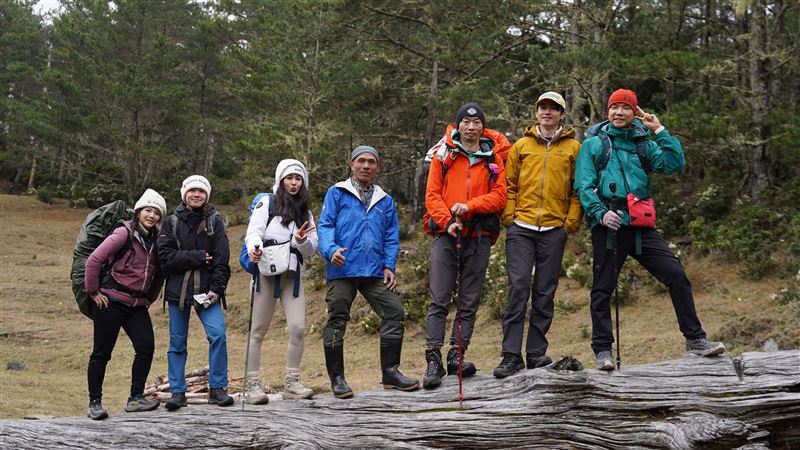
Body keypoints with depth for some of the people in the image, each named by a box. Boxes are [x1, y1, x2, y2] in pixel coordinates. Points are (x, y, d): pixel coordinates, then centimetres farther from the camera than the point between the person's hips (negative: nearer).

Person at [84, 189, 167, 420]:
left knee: (146, 347, -6)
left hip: (137, 305, 6)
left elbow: (159, 273, 20)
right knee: (102, 353, 1)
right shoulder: (124, 233, -11)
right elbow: (94, 260, -15)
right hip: (111, 303, -6)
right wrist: (93, 292, -11)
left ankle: (136, 398, 4)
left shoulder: (156, 240, 8)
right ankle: (94, 403, 11)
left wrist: (150, 298, 13)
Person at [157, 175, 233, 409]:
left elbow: (222, 259, -1)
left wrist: (216, 289, -11)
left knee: (218, 334, -15)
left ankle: (217, 389, -3)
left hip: (206, 290, -1)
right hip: (178, 290, 1)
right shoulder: (172, 222, 5)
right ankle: (177, 392, 15)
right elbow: (165, 256, -6)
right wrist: (197, 257, -13)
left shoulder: (214, 222, 5)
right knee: (177, 342, 5)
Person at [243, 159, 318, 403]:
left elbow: (311, 250, 15)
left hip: (292, 275, 4)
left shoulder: (306, 214, 20)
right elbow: (254, 231, -6)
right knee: (258, 330, -2)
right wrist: (254, 248, -28)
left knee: (298, 328, -7)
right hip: (266, 271, -4)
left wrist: (302, 240, -7)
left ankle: (291, 383, 3)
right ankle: (253, 384, 1)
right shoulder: (267, 203, 7)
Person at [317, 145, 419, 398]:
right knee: (337, 321, -1)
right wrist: (331, 250, -18)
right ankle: (337, 379, 8)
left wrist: (389, 266, 3)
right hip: (343, 270, -3)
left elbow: (392, 237, 16)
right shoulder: (337, 193, 8)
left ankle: (390, 372, 6)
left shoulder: (385, 200, 18)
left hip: (375, 272, 3)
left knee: (395, 313, -4)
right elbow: (325, 225, 0)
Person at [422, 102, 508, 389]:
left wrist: (469, 206, -14)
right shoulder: (443, 155, 10)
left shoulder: (493, 159, 12)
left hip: (479, 237, 2)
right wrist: (447, 221, -11)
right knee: (439, 301, -6)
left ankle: (457, 357, 10)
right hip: (446, 235, -2)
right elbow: (432, 194, 4)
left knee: (469, 302, 4)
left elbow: (499, 196, 1)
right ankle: (433, 360, -6)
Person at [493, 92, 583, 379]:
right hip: (521, 227, 0)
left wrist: (571, 222, -3)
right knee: (518, 288, -7)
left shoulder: (574, 148, 9)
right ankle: (511, 355, -6)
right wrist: (509, 217, 0)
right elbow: (509, 184, 11)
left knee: (545, 293, 5)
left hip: (554, 229, 0)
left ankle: (536, 353, 13)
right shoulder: (521, 146, 12)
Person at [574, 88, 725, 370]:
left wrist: (660, 131, -2)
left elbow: (674, 164, 0)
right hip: (608, 226, -2)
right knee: (602, 289, 2)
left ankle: (694, 339, 3)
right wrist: (601, 212, -17)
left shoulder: (643, 144, 15)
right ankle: (602, 350, 11)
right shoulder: (593, 144, 7)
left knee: (676, 275, -5)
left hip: (641, 226, 3)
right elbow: (583, 185, -2)